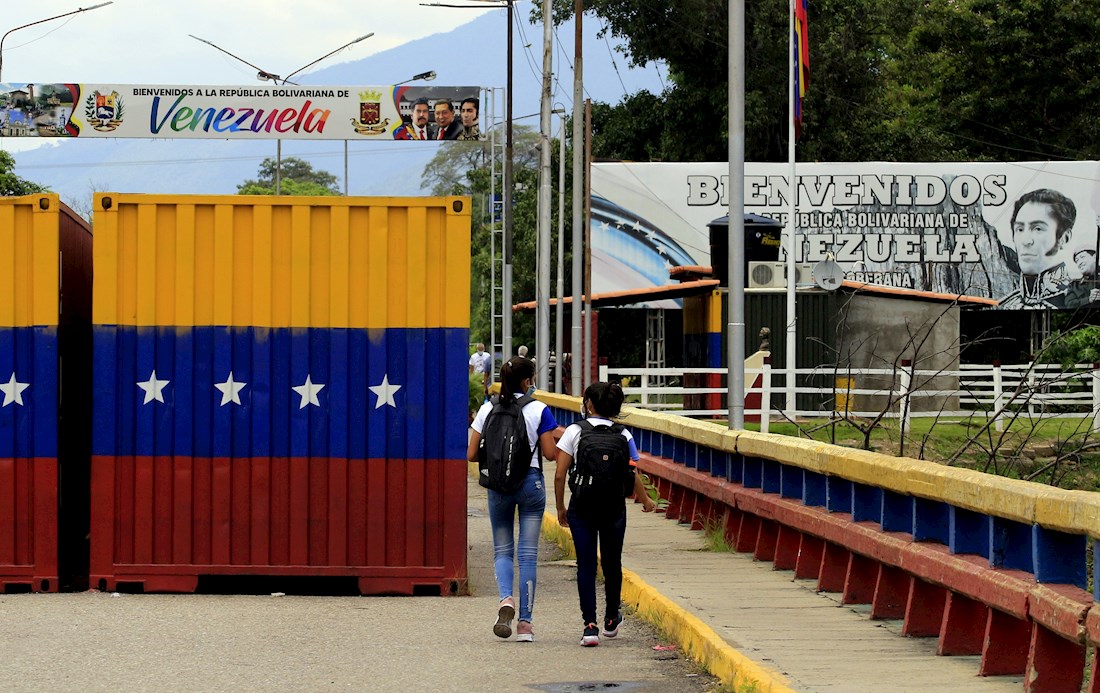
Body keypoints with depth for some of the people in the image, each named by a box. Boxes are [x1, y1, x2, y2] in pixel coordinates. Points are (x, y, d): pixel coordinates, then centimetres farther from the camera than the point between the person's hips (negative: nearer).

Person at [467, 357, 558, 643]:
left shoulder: (487, 410, 1)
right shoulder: (539, 410, -6)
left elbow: (471, 454, 2)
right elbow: (550, 453, -6)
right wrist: (555, 436, 14)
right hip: (531, 482, -1)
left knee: (502, 549, 13)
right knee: (528, 552, 3)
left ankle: (506, 599, -15)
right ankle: (525, 623, 2)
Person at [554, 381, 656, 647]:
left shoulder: (575, 432, -3)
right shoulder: (623, 436, 1)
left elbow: (560, 475, -6)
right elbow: (633, 477, -3)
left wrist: (561, 507, 6)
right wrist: (646, 501, 16)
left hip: (582, 505, -2)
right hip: (614, 506, 2)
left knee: (586, 565, 0)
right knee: (612, 563, 18)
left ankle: (590, 625, -12)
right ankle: (611, 620, 34)